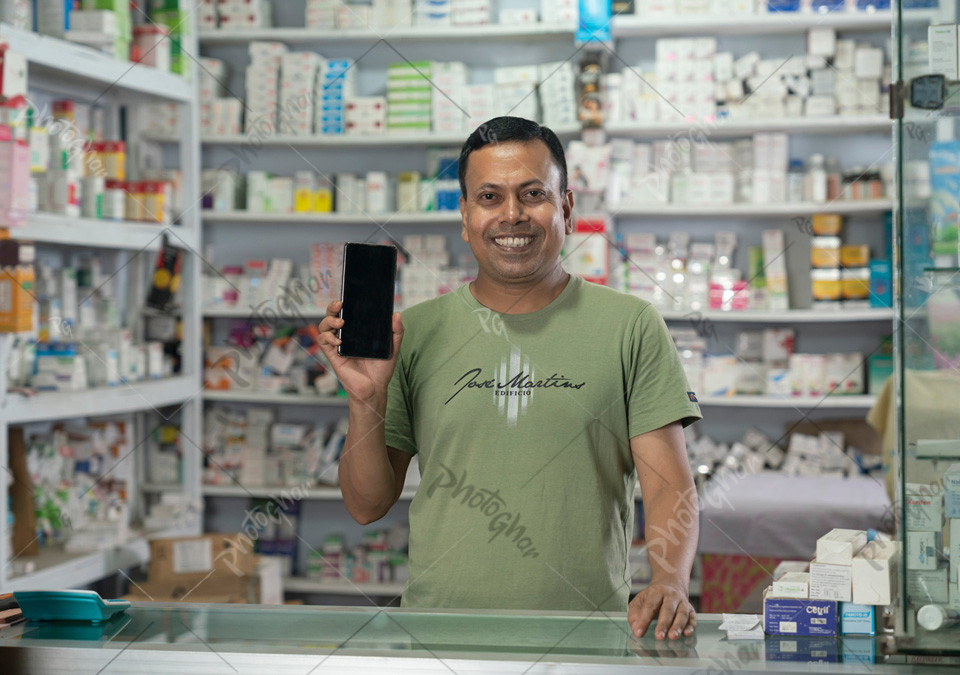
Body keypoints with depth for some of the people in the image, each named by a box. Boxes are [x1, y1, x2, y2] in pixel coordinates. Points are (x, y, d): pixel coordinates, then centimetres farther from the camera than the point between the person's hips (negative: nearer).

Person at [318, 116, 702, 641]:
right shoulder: (417, 333, 10)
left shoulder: (631, 327, 8)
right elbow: (368, 505, 12)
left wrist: (670, 582, -16)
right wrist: (367, 399, -4)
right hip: (439, 632, 0)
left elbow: (667, 484, 2)